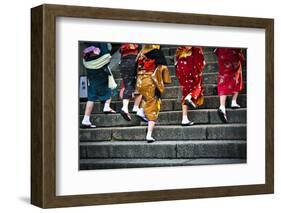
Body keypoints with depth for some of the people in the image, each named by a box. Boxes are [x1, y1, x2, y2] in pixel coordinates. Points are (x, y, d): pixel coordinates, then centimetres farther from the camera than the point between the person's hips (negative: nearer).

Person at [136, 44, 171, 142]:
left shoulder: (141, 54, 9)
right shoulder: (157, 53, -6)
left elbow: (137, 69, 14)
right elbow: (160, 69, -13)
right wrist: (159, 86, -10)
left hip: (140, 82, 5)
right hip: (151, 83, -5)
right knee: (153, 110, 1)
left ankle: (141, 110, 13)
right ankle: (149, 135, -3)